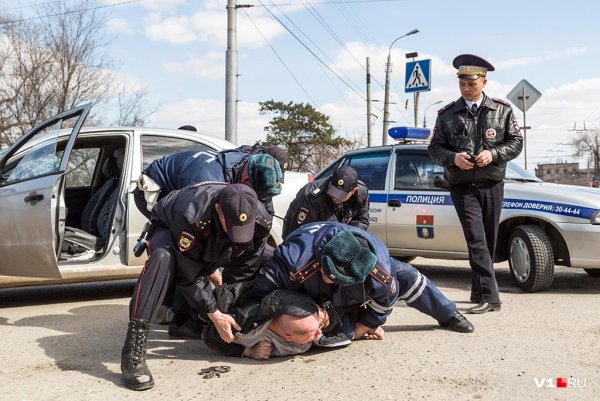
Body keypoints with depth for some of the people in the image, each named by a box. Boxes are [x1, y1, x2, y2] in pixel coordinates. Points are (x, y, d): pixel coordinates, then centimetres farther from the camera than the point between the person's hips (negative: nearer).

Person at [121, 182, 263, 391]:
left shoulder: (256, 216, -29)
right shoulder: (190, 214, -43)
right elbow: (189, 272, -35)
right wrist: (215, 315, -32)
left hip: (212, 253, 6)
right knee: (163, 257, -41)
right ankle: (134, 350, -41)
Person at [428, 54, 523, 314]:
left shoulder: (502, 110, 7)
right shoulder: (447, 114, 5)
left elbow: (516, 142, 6)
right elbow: (434, 148, 7)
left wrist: (493, 154, -12)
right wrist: (453, 157, -13)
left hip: (492, 185, 2)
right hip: (462, 186, -2)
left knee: (488, 241, 7)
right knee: (476, 240, -13)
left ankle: (479, 293, 22)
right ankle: (489, 296, -15)